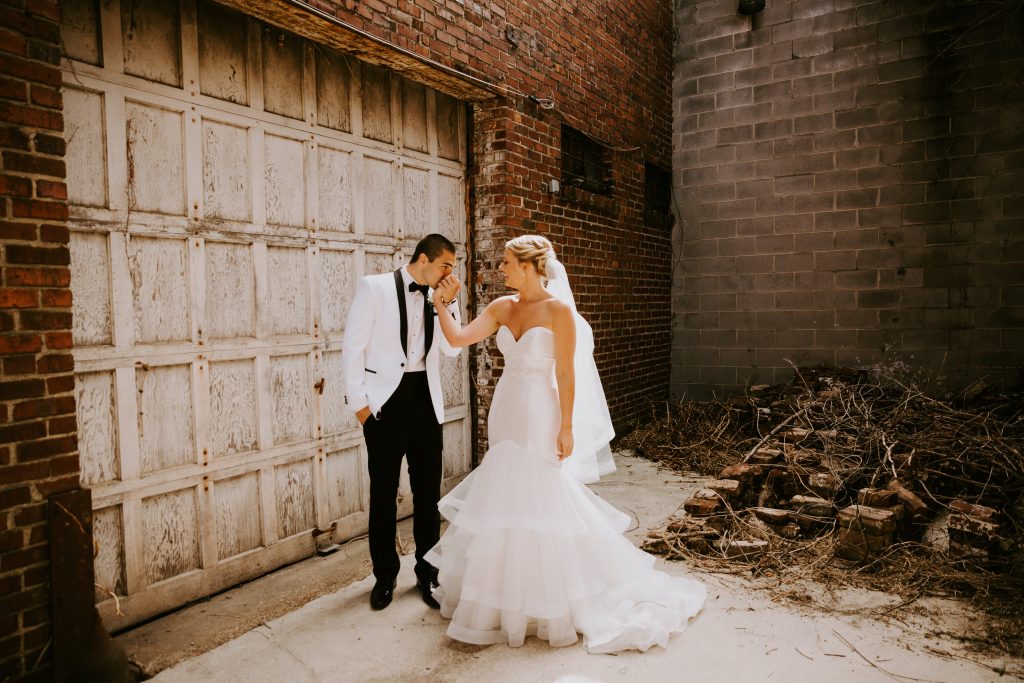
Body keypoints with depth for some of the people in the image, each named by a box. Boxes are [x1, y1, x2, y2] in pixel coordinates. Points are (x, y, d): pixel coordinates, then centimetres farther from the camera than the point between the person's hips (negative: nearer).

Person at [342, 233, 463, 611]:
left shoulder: (439, 299, 9)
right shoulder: (375, 287, -5)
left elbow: (452, 348, 2)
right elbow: (353, 346, -6)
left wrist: (446, 304, -7)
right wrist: (359, 401, -8)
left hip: (425, 399, 4)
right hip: (386, 400, -4)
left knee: (428, 490, 10)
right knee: (384, 492, 9)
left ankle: (428, 573, 26)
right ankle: (385, 576, 27)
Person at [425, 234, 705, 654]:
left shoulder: (559, 309, -13)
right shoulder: (502, 307, 5)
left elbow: (567, 372, -14)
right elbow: (458, 339, 4)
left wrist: (567, 427, -14)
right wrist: (440, 303, 0)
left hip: (539, 418, -7)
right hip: (506, 415, 7)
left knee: (543, 505, 3)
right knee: (504, 503, 15)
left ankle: (557, 605, 26)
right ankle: (510, 599, 35)